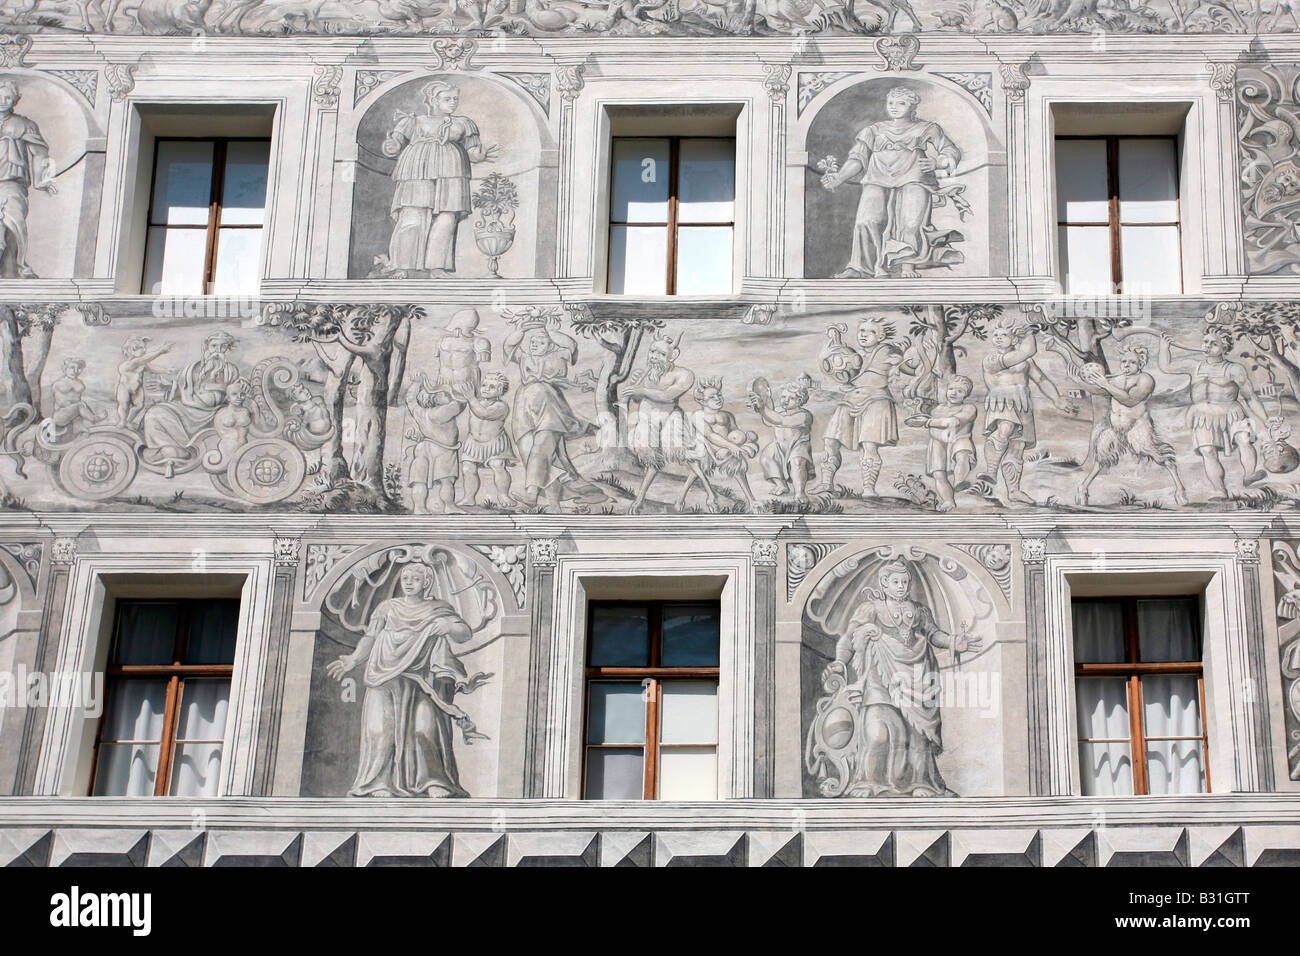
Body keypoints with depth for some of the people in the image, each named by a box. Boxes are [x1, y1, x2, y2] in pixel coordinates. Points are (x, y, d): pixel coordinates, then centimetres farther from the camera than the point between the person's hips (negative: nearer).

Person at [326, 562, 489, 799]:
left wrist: (448, 627, -14)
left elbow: (465, 633, 7)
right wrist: (354, 658, -6)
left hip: (421, 678, -1)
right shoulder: (388, 607, 18)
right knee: (383, 726, -12)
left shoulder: (439, 609, 15)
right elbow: (370, 637, 10)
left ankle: (436, 787, -19)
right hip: (387, 676, 1)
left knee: (425, 726, -16)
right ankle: (381, 787, -13)